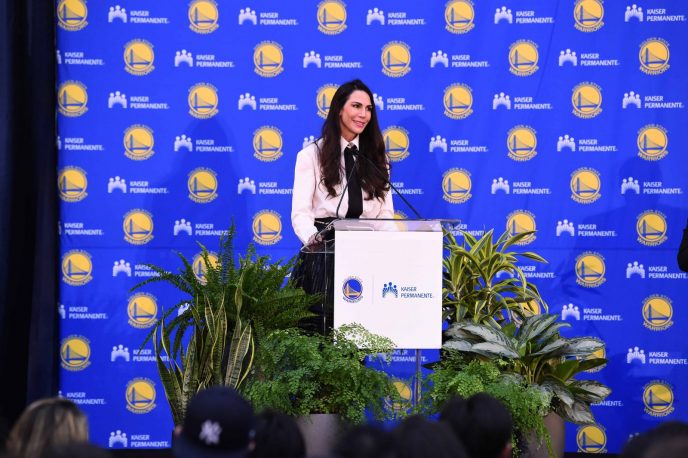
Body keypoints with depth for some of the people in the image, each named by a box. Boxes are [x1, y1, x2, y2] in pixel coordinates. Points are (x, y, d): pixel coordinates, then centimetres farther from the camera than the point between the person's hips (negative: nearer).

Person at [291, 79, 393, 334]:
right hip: (324, 254, -3)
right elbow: (300, 212, -6)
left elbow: (386, 211, 11)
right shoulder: (312, 155, 2)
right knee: (324, 330, -6)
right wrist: (313, 238, -27)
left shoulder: (376, 158, 16)